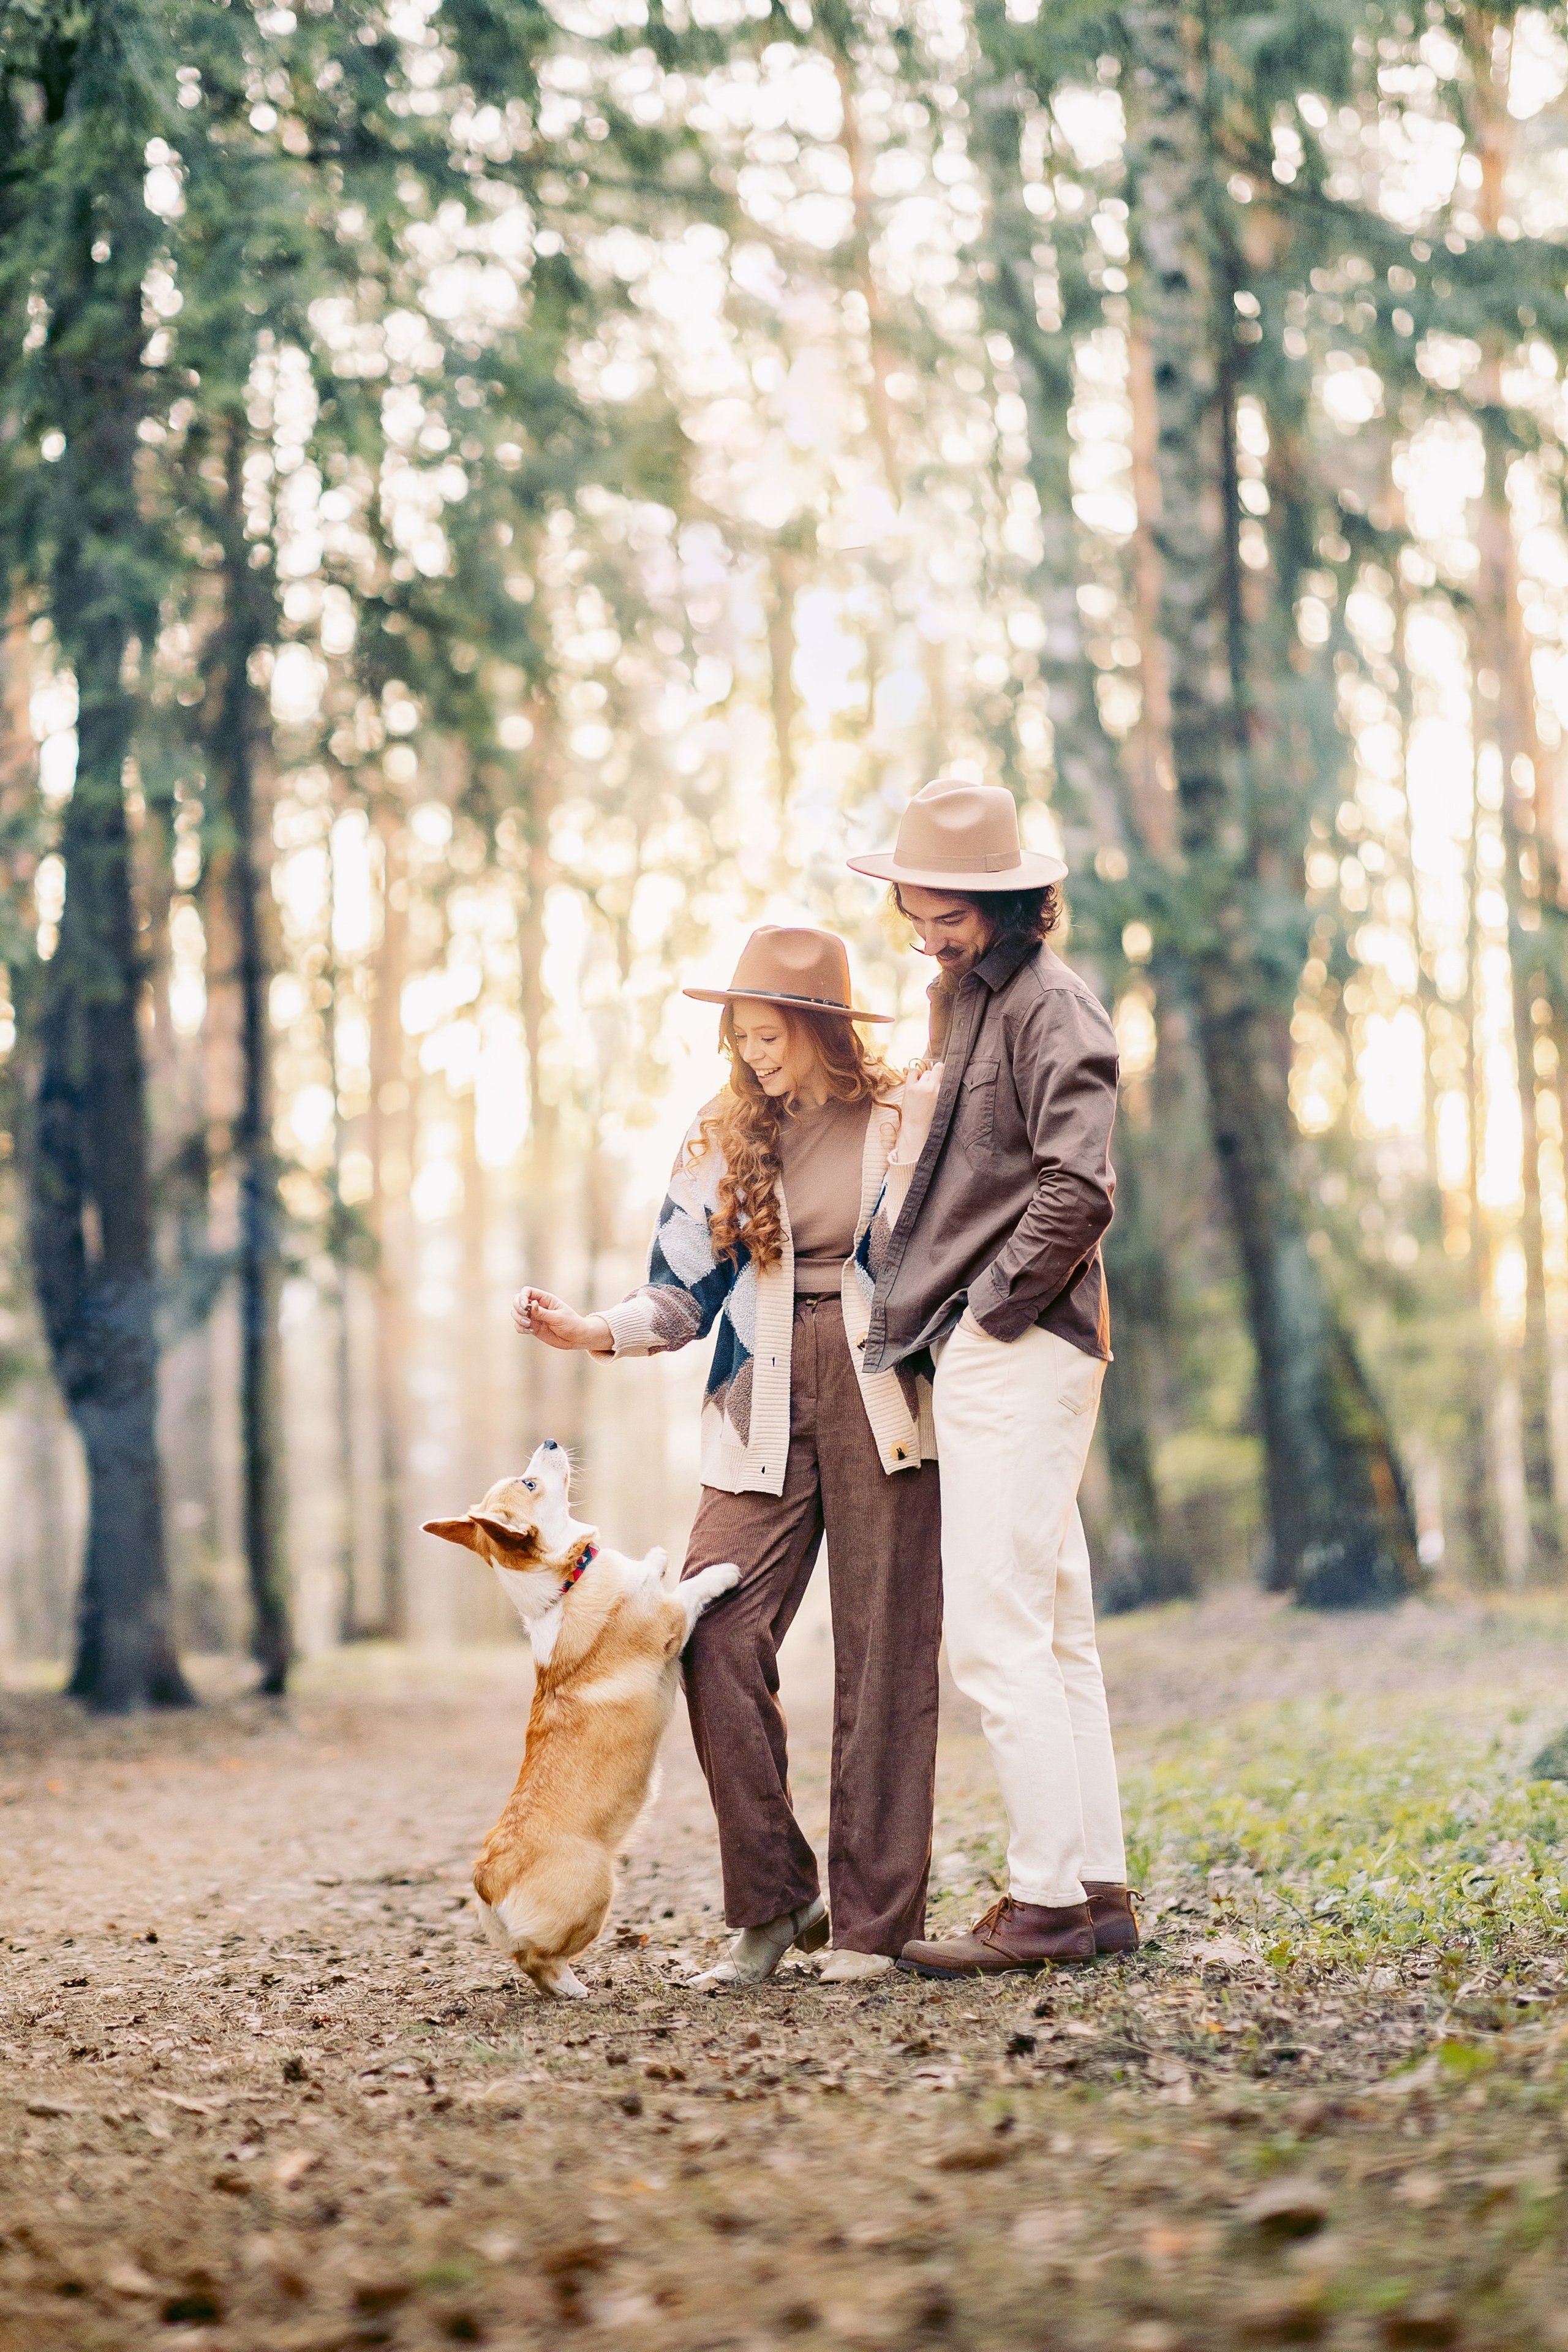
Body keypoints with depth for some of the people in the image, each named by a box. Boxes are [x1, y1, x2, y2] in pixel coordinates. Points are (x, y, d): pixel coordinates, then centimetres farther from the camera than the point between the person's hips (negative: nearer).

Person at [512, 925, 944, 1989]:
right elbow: (682, 1295, 10)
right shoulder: (721, 1138, 11)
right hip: (763, 1412, 3)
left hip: (884, 1407, -3)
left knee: (884, 1657, -2)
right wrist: (594, 1332, -8)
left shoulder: (906, 1124, 3)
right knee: (717, 1637, -11)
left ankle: (874, 1919, 6)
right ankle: (772, 1903, 2)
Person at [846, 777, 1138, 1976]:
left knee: (995, 1634, -10)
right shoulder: (976, 1002, 19)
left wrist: (993, 1309, -15)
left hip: (1020, 1352, -10)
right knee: (1053, 1633, 11)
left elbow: (1079, 1186, -21)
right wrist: (953, 1316, 12)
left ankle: (1050, 1901, -5)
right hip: (996, 1353, 10)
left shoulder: (1050, 1003, -11)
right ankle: (1100, 1890, 17)